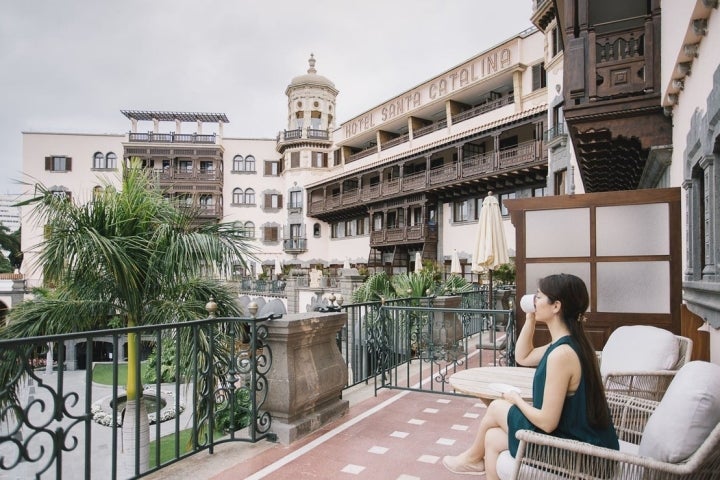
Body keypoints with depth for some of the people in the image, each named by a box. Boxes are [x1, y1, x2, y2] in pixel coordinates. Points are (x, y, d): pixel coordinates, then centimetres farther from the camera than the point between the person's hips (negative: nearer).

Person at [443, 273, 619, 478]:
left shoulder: (561, 353, -28)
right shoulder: (569, 343, 3)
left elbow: (547, 422, -26)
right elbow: (523, 357, 18)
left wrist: (516, 399, -6)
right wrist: (530, 319, 6)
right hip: (581, 441, 8)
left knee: (497, 407, 7)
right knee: (492, 438, 12)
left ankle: (473, 458, 33)